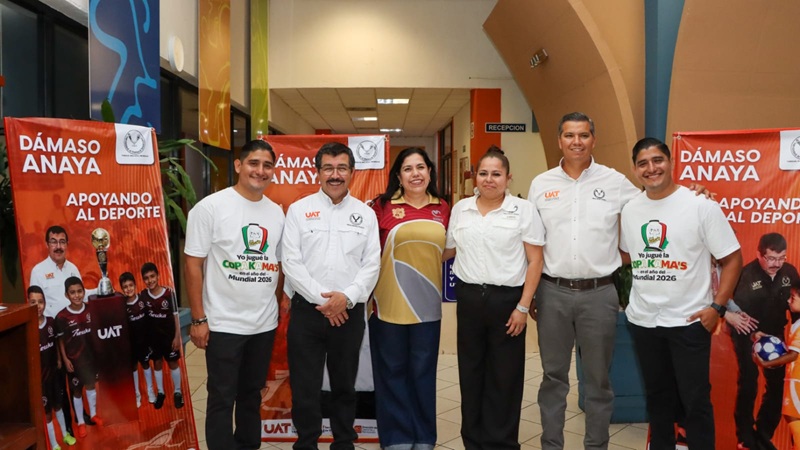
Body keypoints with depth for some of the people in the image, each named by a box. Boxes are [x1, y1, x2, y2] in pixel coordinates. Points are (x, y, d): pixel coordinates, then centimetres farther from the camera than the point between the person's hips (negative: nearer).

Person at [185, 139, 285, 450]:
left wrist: (284, 304, 7)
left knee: (252, 394, 19)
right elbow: (193, 265, -9)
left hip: (265, 323, 5)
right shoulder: (210, 207, -8)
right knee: (222, 398, 6)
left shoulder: (277, 213, 7)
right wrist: (198, 319, -11)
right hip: (224, 324, -5)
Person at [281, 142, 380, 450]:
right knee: (305, 386, 6)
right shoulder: (298, 210, 1)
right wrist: (321, 299, -13)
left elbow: (371, 265, 0)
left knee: (345, 385, 14)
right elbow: (291, 262, -6)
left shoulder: (366, 214, 5)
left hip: (350, 313, 2)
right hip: (307, 311, -1)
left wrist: (346, 297, -15)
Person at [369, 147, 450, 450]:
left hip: (427, 304, 3)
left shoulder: (442, 209, 6)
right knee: (393, 371, 9)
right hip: (389, 303, -2)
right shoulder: (383, 205, -4)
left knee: (424, 371, 12)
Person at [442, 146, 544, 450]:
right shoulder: (460, 209, 7)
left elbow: (535, 261, -5)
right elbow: (447, 250, 19)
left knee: (504, 376, 6)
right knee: (471, 372, 11)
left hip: (507, 299, -3)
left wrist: (523, 306, -10)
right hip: (469, 298, 3)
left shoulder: (523, 210, -4)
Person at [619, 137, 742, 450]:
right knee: (657, 396, 19)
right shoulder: (629, 210, 4)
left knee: (695, 400, 4)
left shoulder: (701, 206, -9)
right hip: (642, 320, 5)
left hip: (688, 321, -4)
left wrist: (717, 307, -13)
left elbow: (732, 259, -7)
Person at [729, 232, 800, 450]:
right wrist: (754, 336, -37)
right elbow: (739, 312, -24)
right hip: (747, 335, -5)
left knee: (777, 384, 6)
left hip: (774, 334, 5)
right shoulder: (746, 275, -22)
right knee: (748, 384, -4)